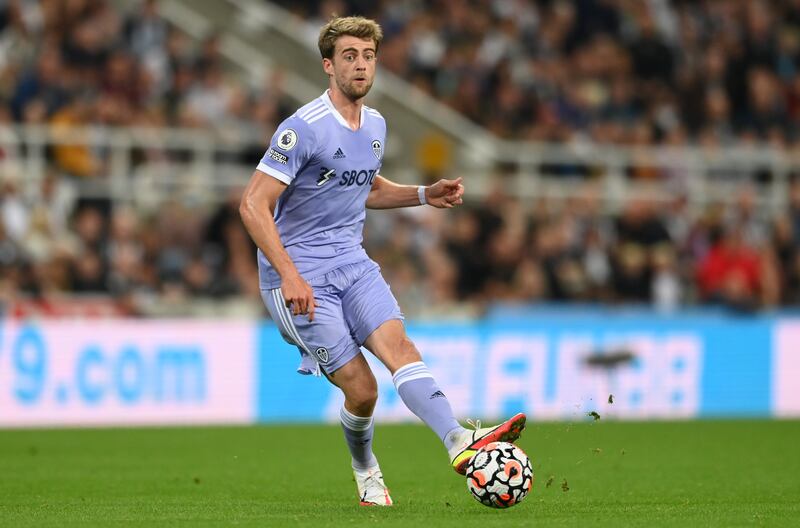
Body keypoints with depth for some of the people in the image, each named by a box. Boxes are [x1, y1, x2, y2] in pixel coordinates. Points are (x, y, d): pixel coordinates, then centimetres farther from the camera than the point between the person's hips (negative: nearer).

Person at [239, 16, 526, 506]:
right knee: (361, 388, -10)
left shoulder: (375, 125, 10)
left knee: (398, 343, -20)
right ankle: (366, 472, 19)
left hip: (352, 263, 6)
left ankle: (460, 443, -38)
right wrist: (290, 276, -25)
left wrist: (425, 195, 13)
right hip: (300, 274, -6)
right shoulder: (303, 128, -15)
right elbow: (253, 204, -18)